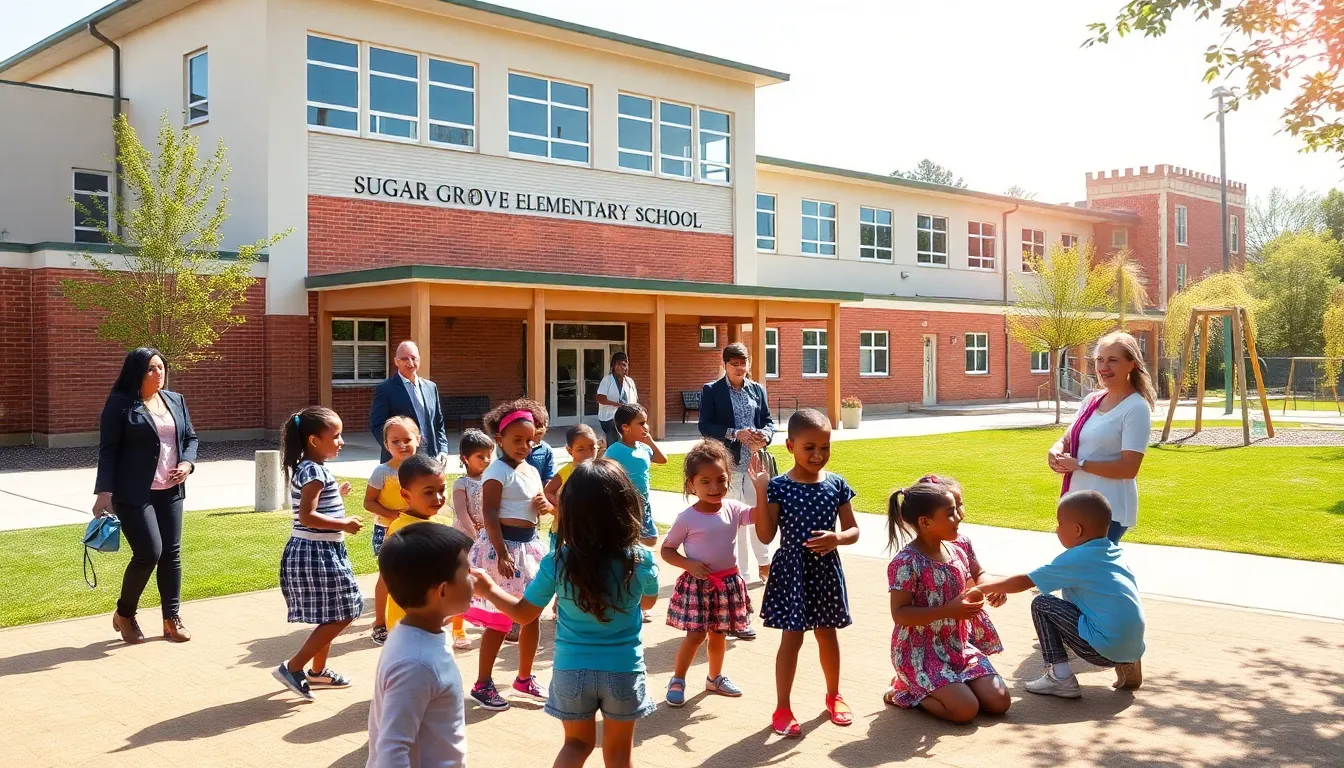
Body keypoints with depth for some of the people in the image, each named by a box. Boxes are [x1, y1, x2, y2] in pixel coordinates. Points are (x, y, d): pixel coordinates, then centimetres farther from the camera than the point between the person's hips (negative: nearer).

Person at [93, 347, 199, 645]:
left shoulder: (176, 401, 11)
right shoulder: (120, 403, -6)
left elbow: (191, 437, 17)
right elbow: (108, 450, -8)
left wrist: (187, 463, -3)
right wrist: (104, 491, -15)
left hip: (169, 491, 6)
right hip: (134, 493, -6)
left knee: (171, 553, 6)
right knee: (149, 552, -10)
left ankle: (171, 618, 15)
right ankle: (124, 614, 13)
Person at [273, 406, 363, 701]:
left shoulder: (311, 469, 12)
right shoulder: (314, 471, -19)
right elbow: (307, 516, -27)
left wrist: (337, 496, 14)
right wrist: (343, 524, -20)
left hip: (323, 551, 11)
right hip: (316, 553, -11)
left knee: (332, 616, 19)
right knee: (340, 615, -5)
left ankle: (318, 671, 30)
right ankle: (292, 667, 0)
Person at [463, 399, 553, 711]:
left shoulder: (532, 471, 12)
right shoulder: (497, 472, -13)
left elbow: (539, 505, 23)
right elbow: (490, 514, -20)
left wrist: (546, 506, -1)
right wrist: (501, 552, -27)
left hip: (529, 545, 8)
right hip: (504, 545, -8)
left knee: (531, 615, 14)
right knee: (499, 620, -3)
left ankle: (524, 677, 29)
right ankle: (482, 684, 9)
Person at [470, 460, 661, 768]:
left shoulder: (556, 564, -15)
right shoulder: (641, 561, -15)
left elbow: (523, 614, -3)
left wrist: (489, 589, 14)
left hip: (571, 669, 1)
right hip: (623, 670, -1)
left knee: (577, 743, 22)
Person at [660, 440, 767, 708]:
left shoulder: (733, 509, -3)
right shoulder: (687, 518, -12)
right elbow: (667, 549, -5)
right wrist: (689, 565, -18)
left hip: (728, 582, 4)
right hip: (698, 583, -4)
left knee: (719, 634, 16)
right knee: (695, 635, -5)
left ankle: (715, 678, 36)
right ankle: (677, 680, 15)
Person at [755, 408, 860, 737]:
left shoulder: (837, 485, -3)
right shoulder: (778, 486, -11)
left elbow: (853, 530, 3)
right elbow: (766, 536, -13)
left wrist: (836, 538, -19)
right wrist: (760, 494, -20)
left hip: (825, 570, 3)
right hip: (791, 570, -3)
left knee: (827, 634, 17)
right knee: (792, 638, 1)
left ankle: (833, 695, 37)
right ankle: (782, 708, 12)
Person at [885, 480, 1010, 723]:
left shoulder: (960, 545, -1)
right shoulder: (906, 562, -23)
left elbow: (978, 576, 18)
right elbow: (899, 614, -22)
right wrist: (949, 611, -28)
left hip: (960, 644, 7)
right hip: (922, 652, -7)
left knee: (1000, 702, 0)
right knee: (966, 709, -18)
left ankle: (935, 688, 19)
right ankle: (904, 691, 7)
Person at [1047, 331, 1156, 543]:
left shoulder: (1136, 408, -13)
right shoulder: (1092, 400, 9)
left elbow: (1129, 468, -19)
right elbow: (1067, 439, 17)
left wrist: (1079, 464, -17)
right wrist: (1055, 452, -7)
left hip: (1109, 510, -8)